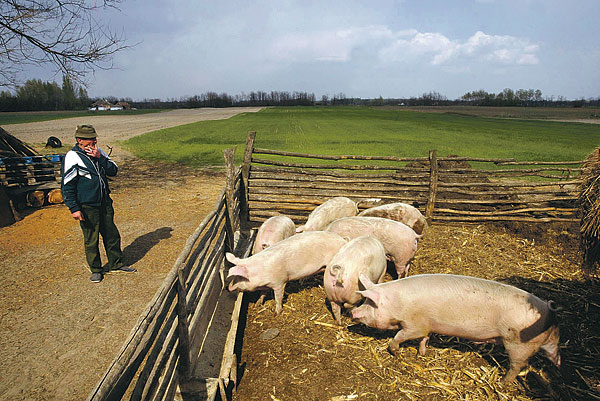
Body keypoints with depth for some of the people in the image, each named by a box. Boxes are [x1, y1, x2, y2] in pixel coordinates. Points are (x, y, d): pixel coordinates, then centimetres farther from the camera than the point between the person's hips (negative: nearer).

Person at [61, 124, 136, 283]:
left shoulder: (98, 152, 7)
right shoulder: (73, 157, -11)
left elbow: (113, 170, 1)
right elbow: (67, 186, -10)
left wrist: (100, 157, -14)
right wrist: (74, 208, -14)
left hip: (104, 202, 6)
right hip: (87, 207, -6)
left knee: (112, 234, 14)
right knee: (91, 239, 6)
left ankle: (116, 263, 30)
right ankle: (96, 269, 23)